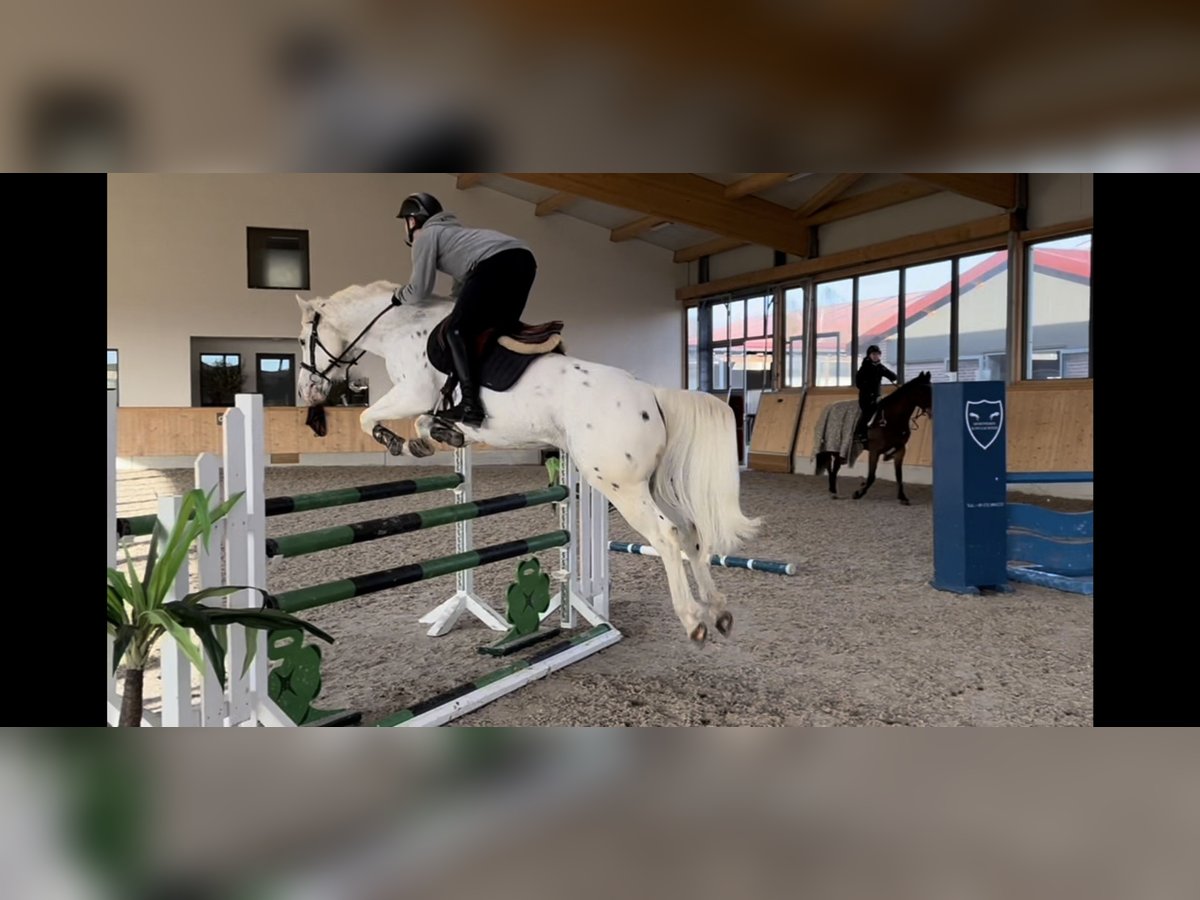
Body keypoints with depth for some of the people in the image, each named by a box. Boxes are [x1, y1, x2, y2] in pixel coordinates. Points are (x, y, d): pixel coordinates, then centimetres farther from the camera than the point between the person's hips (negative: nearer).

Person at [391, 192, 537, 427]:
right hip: (523, 258, 9)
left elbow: (420, 290, 10)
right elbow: (465, 278, 40)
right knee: (501, 329, 21)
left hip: (495, 263, -9)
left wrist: (399, 294, 29)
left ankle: (471, 405, -17)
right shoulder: (449, 230, 40)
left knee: (457, 329, -5)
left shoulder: (425, 235, 14)